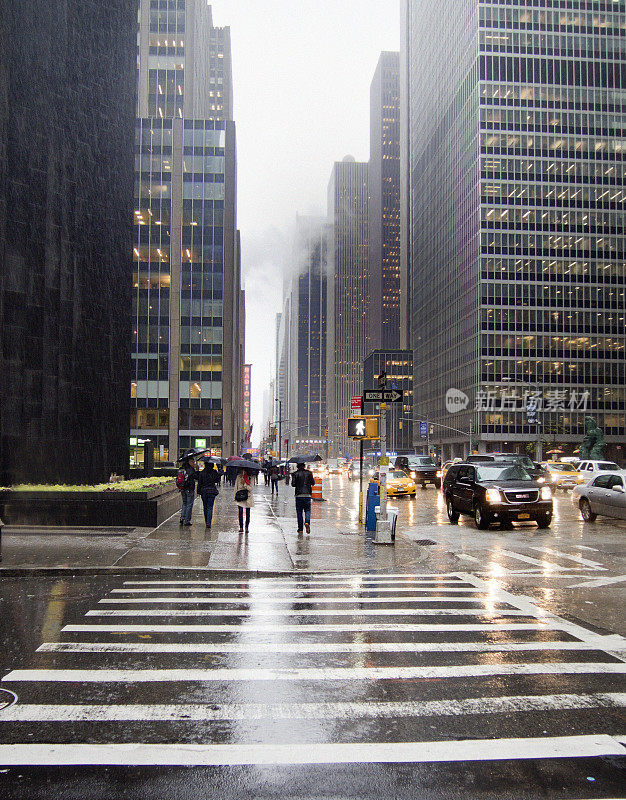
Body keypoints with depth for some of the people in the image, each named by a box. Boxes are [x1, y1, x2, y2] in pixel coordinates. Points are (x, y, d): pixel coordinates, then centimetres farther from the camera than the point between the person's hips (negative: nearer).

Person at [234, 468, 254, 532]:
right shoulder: (238, 477, 6)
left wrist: (244, 483, -18)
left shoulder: (250, 478, 1)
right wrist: (235, 495, 4)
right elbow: (236, 487, 10)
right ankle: (241, 527, 1)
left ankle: (247, 527, 12)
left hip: (248, 497, 0)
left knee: (247, 513, 2)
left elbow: (250, 489, -7)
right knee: (240, 512, -7)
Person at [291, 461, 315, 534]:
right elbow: (313, 483, 5)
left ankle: (300, 529, 9)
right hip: (307, 495, 1)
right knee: (307, 510, 10)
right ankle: (307, 522, -18)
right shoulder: (309, 473, 2)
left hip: (299, 495, -1)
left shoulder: (295, 474, -3)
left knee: (299, 512, 7)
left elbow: (293, 484, -8)